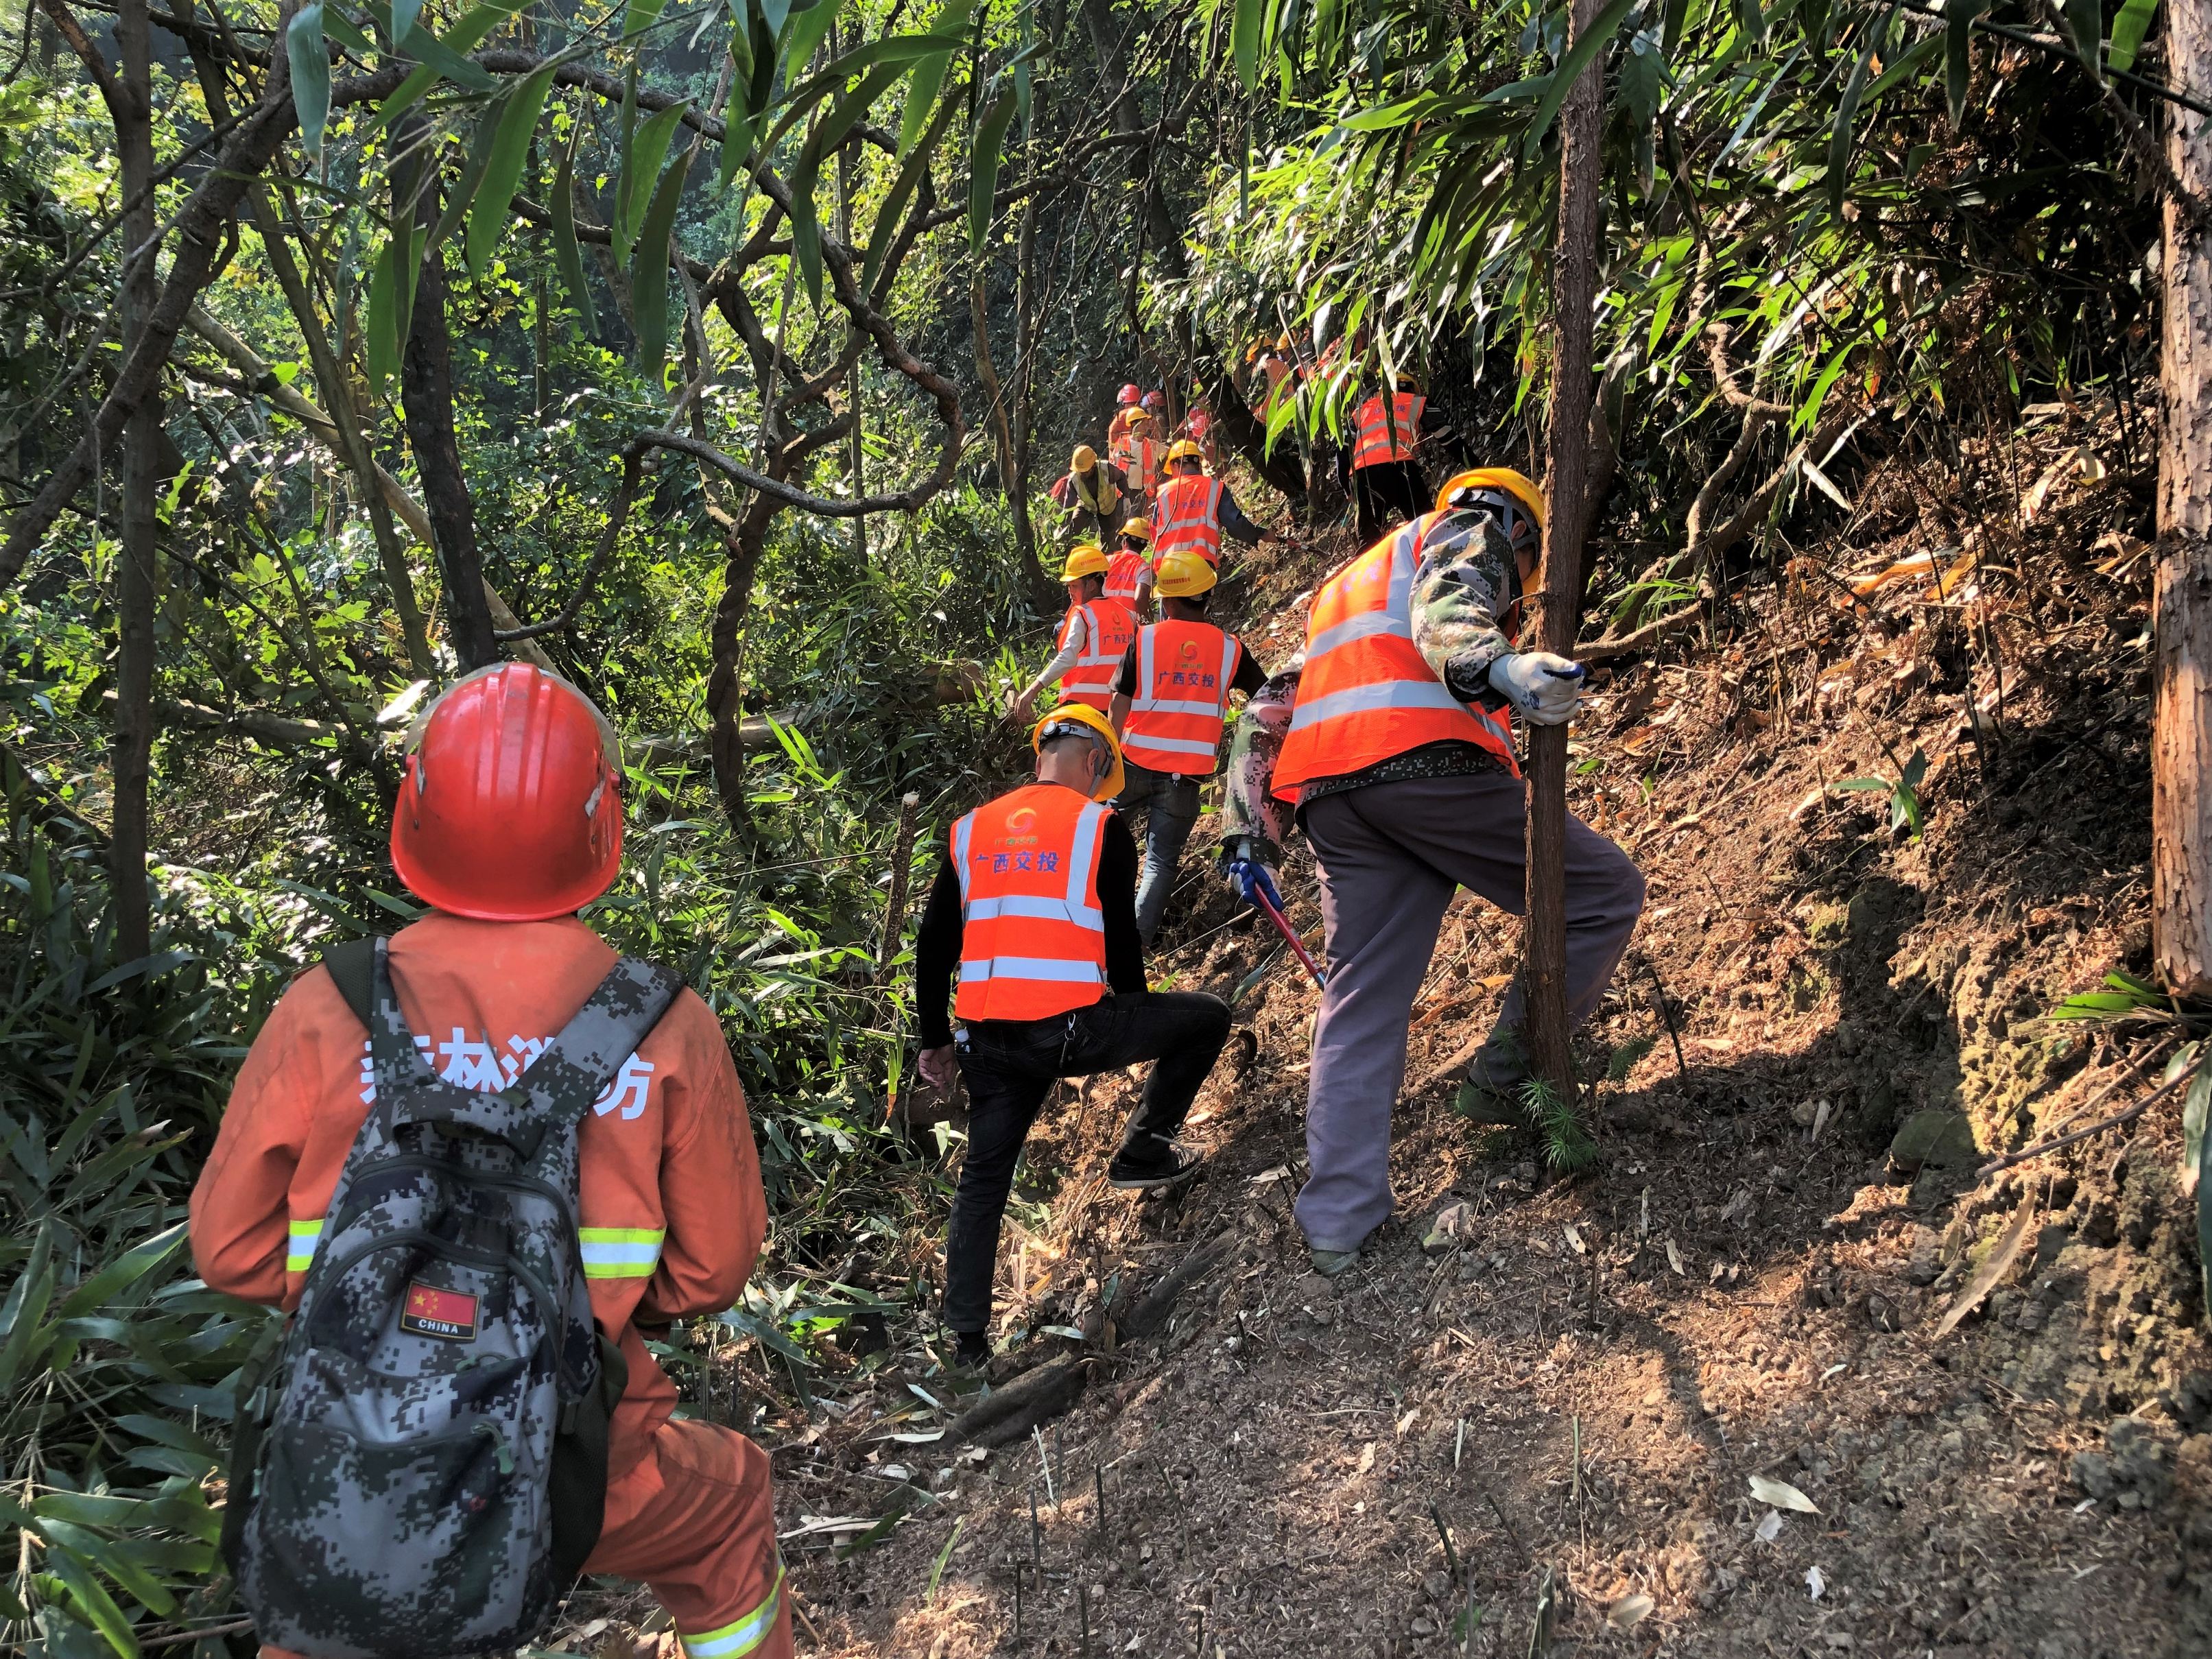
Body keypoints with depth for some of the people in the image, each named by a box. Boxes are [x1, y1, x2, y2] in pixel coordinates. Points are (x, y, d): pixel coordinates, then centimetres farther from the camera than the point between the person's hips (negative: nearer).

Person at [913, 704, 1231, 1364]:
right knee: (1207, 1016, 15)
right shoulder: (1100, 827, 1)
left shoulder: (971, 830, 14)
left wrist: (934, 1038, 23)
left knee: (983, 1178, 21)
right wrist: (1134, 1027, 18)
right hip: (1070, 1028, -5)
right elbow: (1121, 939, 1)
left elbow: (934, 943, 14)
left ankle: (966, 1338, 23)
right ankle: (1144, 1150, 20)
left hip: (986, 1038, 5)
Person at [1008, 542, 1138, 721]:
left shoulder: (1082, 614, -9)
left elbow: (1067, 658, -23)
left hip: (1082, 702, -7)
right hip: (1116, 704, 7)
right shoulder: (1127, 614, 12)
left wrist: (1033, 689, -29)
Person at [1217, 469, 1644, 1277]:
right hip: (1428, 762, -7)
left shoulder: (1345, 584, 39)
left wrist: (1248, 828, 24)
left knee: (1362, 1003, 8)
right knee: (1606, 893, 8)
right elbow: (1444, 612, -10)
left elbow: (1267, 712, 30)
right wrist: (1502, 670, -30)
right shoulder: (1471, 532, 17)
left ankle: (1337, 1224, 3)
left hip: (1327, 791, 7)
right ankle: (1504, 1078, 5)